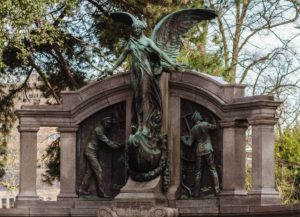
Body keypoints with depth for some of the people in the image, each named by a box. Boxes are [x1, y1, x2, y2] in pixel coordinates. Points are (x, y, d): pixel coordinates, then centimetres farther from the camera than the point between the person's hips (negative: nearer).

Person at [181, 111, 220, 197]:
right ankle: (216, 190, -3)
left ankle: (196, 192, 5)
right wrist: (213, 120, 27)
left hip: (199, 151, 2)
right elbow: (214, 127, 9)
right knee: (213, 170, 3)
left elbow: (189, 143, 4)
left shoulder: (193, 129, 3)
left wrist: (183, 139, 23)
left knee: (198, 172, 7)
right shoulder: (205, 124, -4)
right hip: (208, 150, -2)